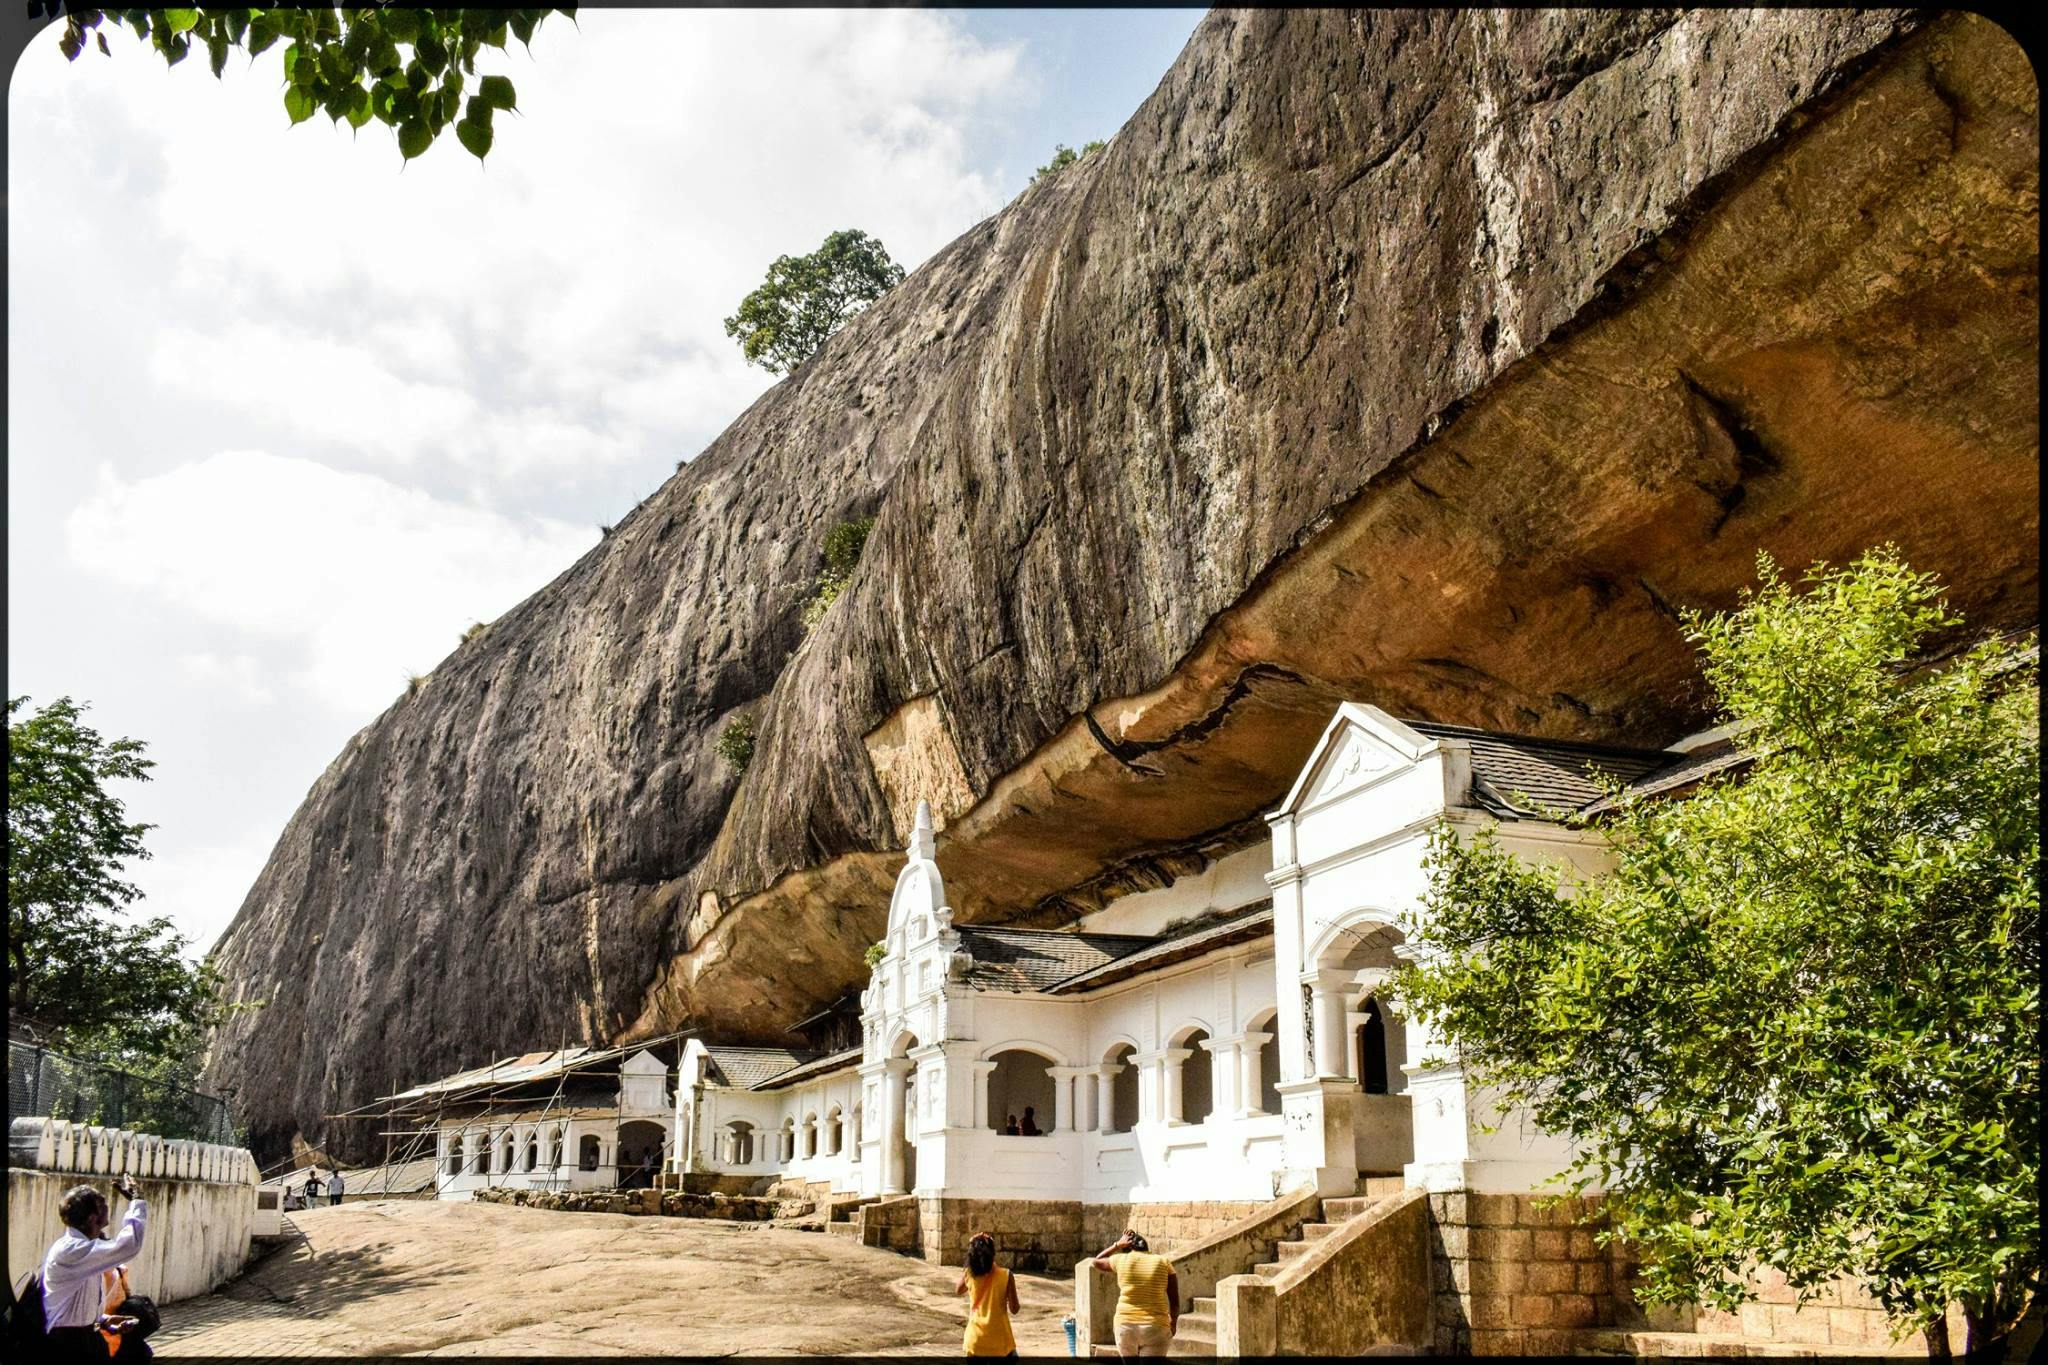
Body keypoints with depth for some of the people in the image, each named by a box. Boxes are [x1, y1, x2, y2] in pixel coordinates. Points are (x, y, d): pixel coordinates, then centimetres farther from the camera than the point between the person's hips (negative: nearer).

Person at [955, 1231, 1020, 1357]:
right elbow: (1014, 1308, -8)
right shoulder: (1006, 1276, -13)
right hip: (1000, 1339, -2)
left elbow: (957, 1290, 18)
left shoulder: (968, 1275, -5)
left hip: (976, 1339, 2)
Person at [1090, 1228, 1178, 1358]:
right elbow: (1175, 1302, 1)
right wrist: (1173, 1322, 16)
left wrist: (1117, 1245, 22)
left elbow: (1097, 1262, 22)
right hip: (1155, 1328, -1)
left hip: (1126, 1325, 1)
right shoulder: (1164, 1263, 1)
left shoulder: (1121, 1260, 1)